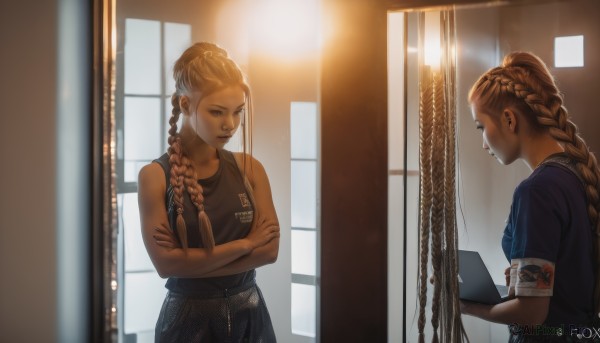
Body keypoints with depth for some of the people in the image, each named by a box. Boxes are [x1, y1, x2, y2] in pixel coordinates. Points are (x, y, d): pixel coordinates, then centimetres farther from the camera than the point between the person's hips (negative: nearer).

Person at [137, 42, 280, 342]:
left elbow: (269, 248, -7)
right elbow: (166, 262, -16)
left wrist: (193, 261, -15)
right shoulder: (155, 176, -10)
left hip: (249, 316, 3)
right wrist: (244, 243, -12)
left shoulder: (249, 168, -1)